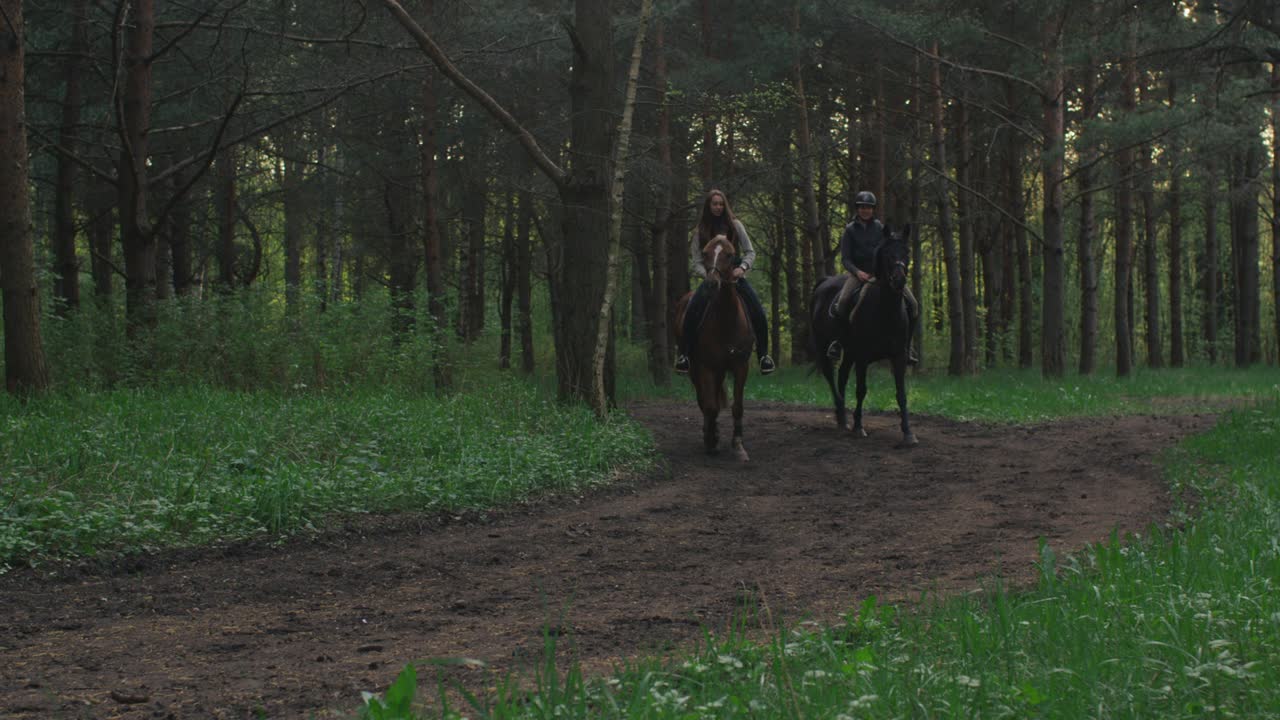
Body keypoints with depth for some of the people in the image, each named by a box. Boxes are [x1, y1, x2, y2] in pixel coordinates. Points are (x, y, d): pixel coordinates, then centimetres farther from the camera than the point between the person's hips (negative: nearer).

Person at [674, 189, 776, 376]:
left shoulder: (734, 225, 5)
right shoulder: (700, 232, 4)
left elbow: (750, 252, 5)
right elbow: (697, 263, 0)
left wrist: (742, 268, -16)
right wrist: (708, 275, -20)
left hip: (734, 276, 0)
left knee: (758, 312, -20)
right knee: (691, 312, -24)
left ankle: (763, 355, -6)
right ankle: (683, 353, -11)